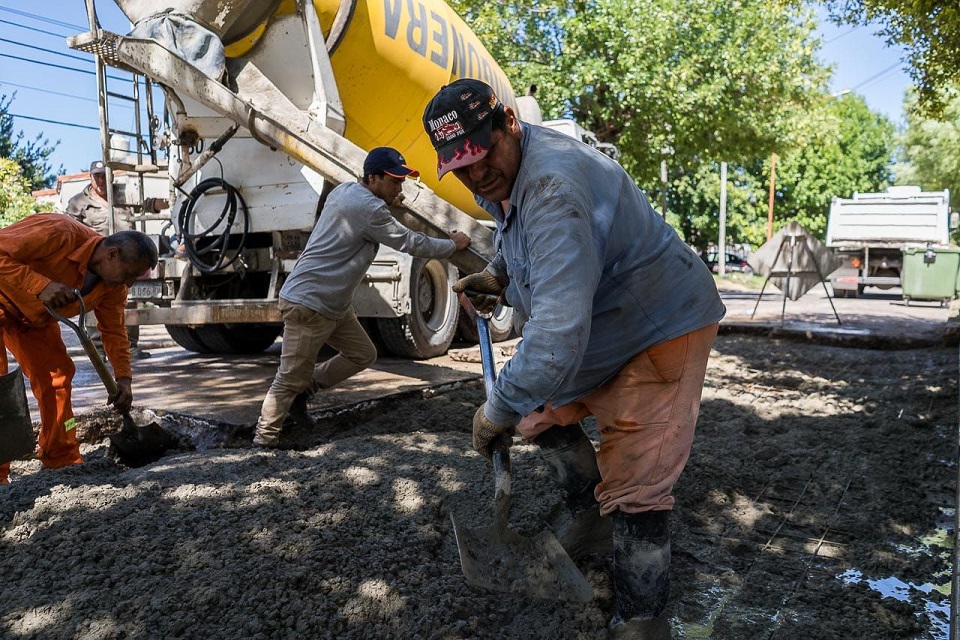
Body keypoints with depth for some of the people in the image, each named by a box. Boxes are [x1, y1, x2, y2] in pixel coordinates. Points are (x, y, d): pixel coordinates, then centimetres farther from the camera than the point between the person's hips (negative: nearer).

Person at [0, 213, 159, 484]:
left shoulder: (113, 287, -12)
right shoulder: (59, 233, -35)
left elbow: (114, 332, -4)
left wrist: (123, 378, -13)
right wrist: (40, 285, -43)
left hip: (32, 316, 7)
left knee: (57, 375, 3)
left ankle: (62, 458, 13)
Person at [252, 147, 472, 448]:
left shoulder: (344, 189, 7)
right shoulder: (368, 208, -21)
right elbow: (410, 243, -13)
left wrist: (388, 205, 19)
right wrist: (453, 245, 1)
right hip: (307, 306, -10)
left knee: (363, 355, 15)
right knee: (290, 378, -2)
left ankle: (302, 391, 22)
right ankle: (264, 441, 10)